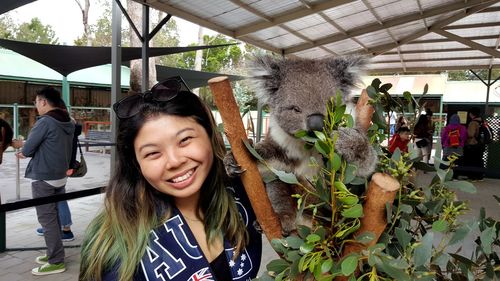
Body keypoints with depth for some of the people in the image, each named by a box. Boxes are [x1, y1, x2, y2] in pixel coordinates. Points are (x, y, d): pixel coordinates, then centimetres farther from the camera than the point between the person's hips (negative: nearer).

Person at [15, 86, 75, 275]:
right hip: (60, 176, 8)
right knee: (54, 216, 17)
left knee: (46, 219, -1)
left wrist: (22, 152, 9)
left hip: (43, 178, -8)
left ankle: (56, 261, 4)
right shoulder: (68, 123, 8)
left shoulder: (45, 122, -18)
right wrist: (29, 152, 13)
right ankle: (54, 253, 26)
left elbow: (27, 149, -13)